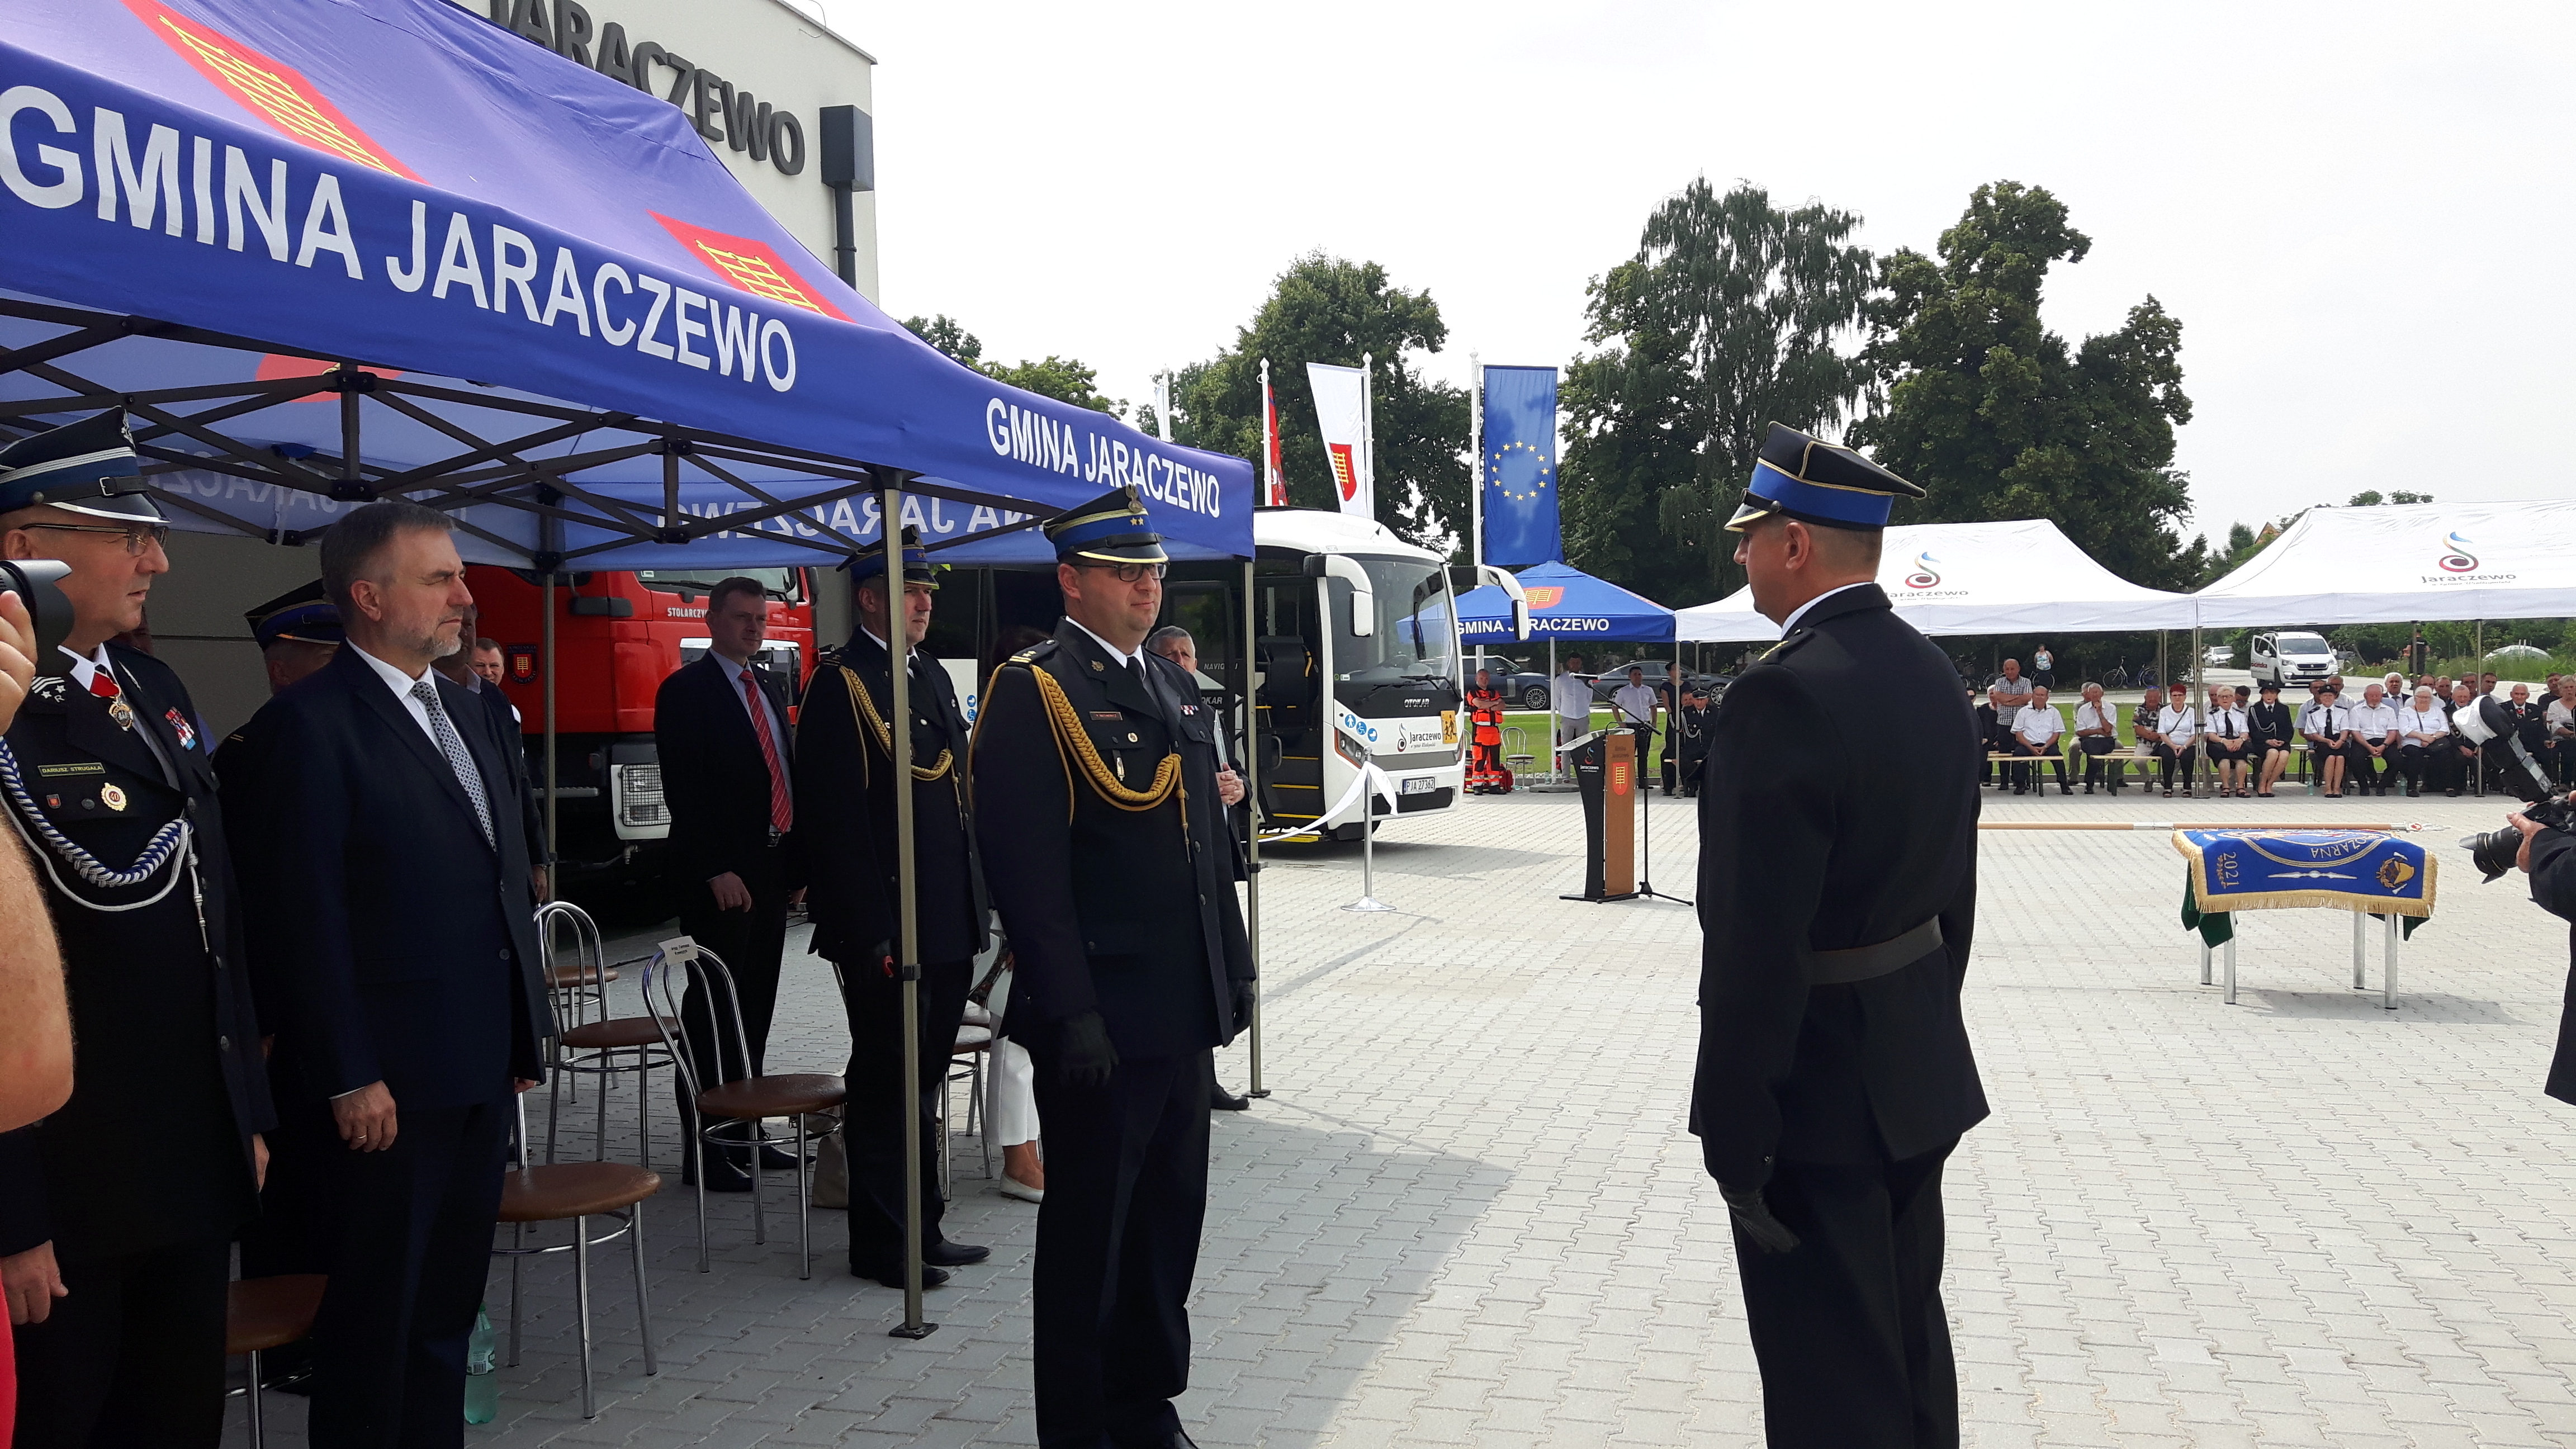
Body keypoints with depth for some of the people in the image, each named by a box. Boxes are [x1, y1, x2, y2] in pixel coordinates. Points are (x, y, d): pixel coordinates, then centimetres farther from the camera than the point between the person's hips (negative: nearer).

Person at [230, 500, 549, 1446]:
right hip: (389, 1079, -7)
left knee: (450, 1297, 17)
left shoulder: (468, 715, 13)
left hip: (482, 1065, 7)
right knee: (378, 1308, 6)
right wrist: (348, 1077, -16)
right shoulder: (310, 723, -11)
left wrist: (525, 1031, 12)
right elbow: (305, 916, -15)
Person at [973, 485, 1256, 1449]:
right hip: (1101, 1021, -8)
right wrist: (1073, 1012, -21)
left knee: (1169, 1218, 18)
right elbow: (1028, 869, -17)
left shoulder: (1172, 685, 14)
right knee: (1090, 1231, 6)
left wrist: (1233, 966, 14)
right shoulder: (1033, 692, -11)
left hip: (1182, 1012, 8)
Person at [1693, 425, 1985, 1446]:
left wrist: (1733, 1132, -17)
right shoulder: (1933, 676, 6)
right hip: (1921, 1076, 9)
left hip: (1819, 1091, -9)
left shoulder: (1783, 695, -23)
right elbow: (1956, 887, 13)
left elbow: (1757, 944, -24)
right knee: (1912, 1345, 23)